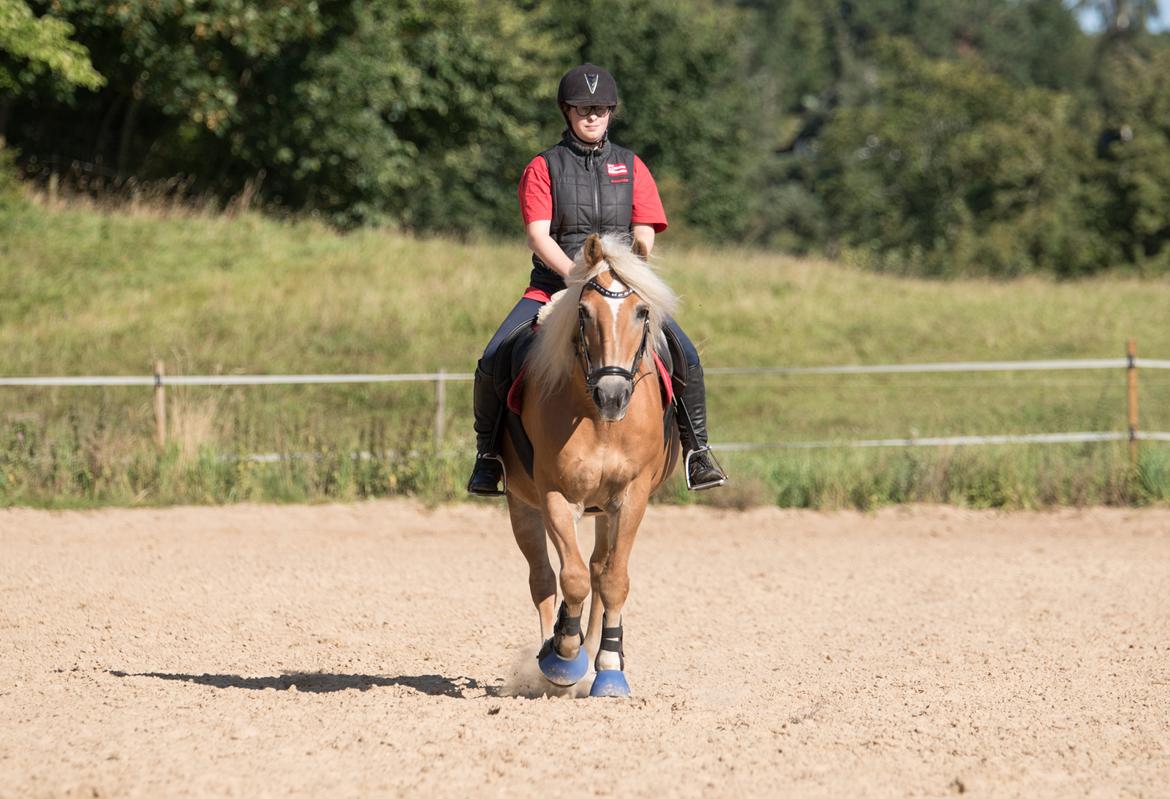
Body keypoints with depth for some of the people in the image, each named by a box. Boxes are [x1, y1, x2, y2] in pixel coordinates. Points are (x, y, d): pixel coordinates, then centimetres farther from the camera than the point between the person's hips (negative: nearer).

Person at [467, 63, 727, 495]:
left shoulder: (631, 167, 10)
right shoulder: (543, 168, 4)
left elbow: (645, 236, 3)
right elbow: (538, 236, -7)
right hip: (553, 286, -1)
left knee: (684, 354, -19)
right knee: (493, 362, -19)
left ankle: (696, 448, -4)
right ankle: (488, 454, 0)